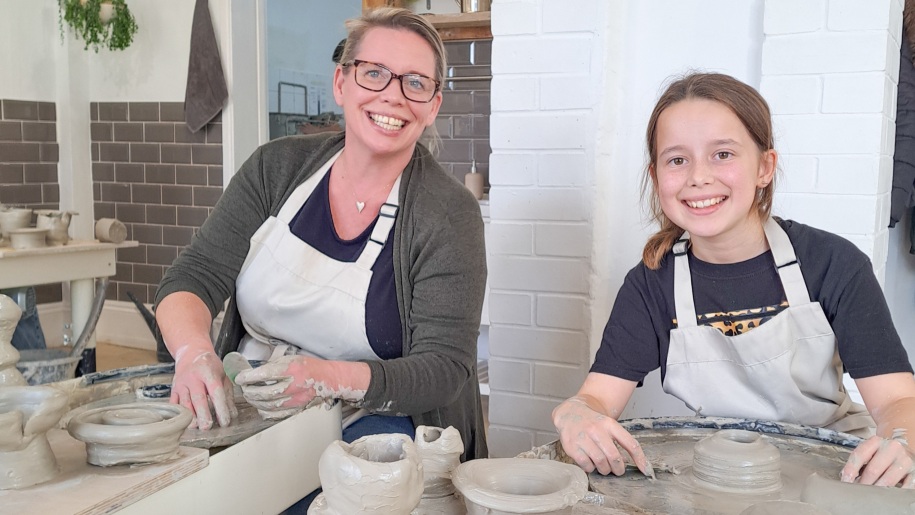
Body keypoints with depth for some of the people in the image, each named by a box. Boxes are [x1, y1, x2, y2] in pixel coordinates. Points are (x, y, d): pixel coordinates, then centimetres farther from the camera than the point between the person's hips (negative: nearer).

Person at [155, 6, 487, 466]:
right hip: (244, 417, 2)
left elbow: (445, 369, -14)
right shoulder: (277, 167, 0)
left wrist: (328, 378, -33)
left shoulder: (448, 215, -11)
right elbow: (193, 278, -3)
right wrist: (193, 352, -27)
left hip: (368, 423, -1)